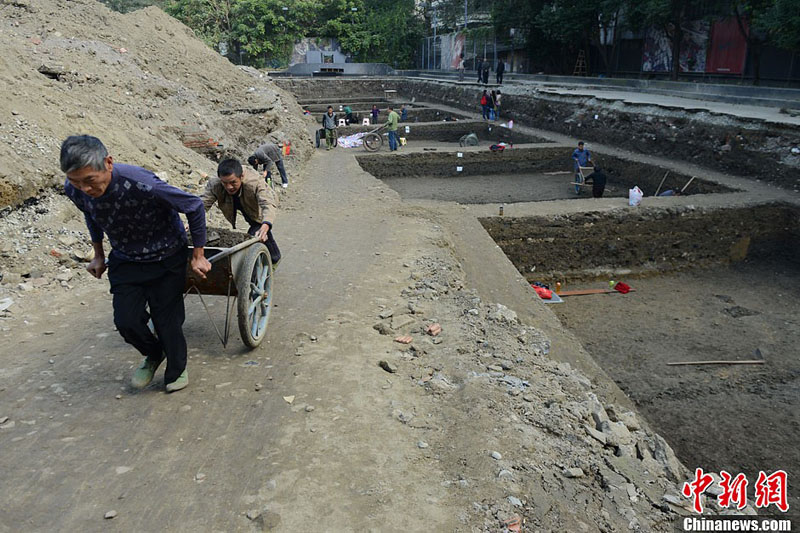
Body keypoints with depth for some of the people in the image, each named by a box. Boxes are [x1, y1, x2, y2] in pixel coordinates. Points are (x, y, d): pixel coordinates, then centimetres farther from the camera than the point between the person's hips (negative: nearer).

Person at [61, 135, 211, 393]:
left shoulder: (141, 184, -35)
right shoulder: (74, 190, -17)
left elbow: (194, 207, -22)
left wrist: (198, 256, -14)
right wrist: (99, 255, 16)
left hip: (166, 258, -4)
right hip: (125, 260, 4)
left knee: (166, 320, -1)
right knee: (126, 320, -4)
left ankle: (177, 370, 28)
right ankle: (153, 354, 29)